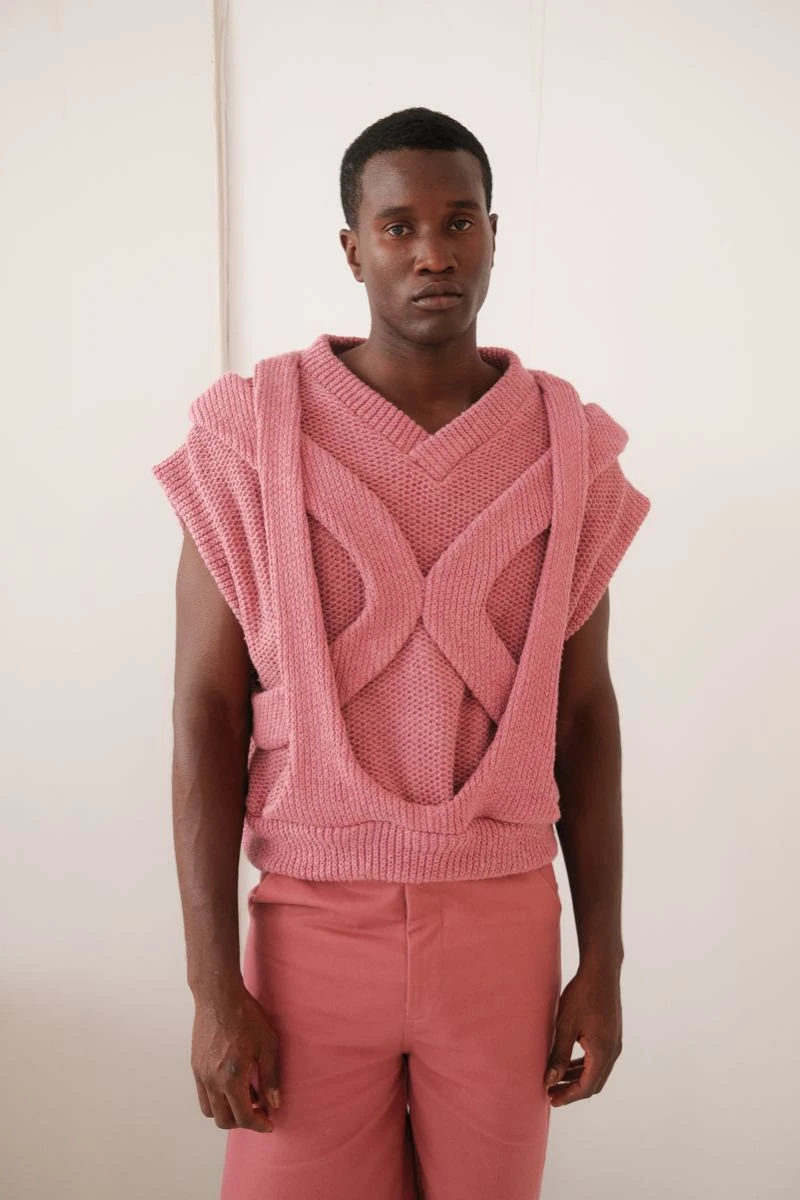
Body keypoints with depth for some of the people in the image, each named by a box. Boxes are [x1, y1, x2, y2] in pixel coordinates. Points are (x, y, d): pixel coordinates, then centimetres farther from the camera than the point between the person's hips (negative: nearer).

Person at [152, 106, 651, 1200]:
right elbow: (207, 713, -7)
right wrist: (214, 986, -9)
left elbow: (584, 712, 3)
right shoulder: (255, 434, -7)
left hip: (506, 921, 2)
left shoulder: (567, 449, -1)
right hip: (315, 922, -1)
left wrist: (603, 960, 3)